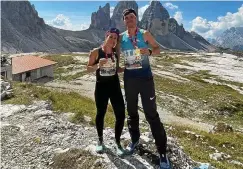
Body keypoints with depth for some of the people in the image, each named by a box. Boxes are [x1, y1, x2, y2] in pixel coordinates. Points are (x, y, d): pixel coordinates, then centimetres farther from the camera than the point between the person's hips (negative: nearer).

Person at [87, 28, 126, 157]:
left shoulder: (116, 52, 2)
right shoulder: (96, 52, -8)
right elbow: (88, 69, -3)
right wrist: (98, 65, -22)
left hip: (115, 86, 3)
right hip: (101, 87, -2)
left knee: (121, 115, -1)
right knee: (100, 114, 12)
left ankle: (117, 142, 21)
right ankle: (100, 140, 35)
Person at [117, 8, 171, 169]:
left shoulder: (145, 34, -3)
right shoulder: (121, 37, 4)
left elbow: (158, 49, 2)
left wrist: (149, 52, -18)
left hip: (145, 78, -3)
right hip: (129, 79, 4)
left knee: (151, 114, -5)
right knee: (131, 111, 15)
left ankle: (162, 152, 6)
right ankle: (135, 140, 37)